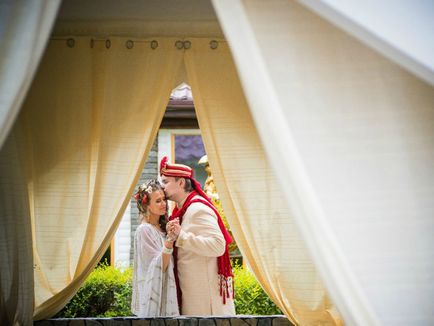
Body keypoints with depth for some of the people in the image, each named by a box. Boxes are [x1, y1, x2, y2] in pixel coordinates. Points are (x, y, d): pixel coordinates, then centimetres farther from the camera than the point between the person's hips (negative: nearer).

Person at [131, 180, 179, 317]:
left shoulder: (162, 227, 10)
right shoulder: (144, 230, -13)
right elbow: (159, 265, -19)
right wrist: (169, 240, -32)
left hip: (166, 293, 8)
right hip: (153, 295, -7)